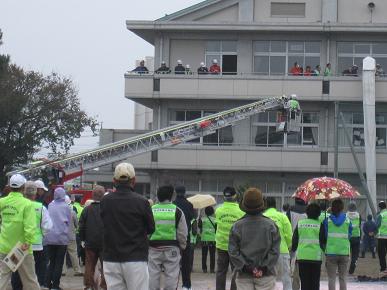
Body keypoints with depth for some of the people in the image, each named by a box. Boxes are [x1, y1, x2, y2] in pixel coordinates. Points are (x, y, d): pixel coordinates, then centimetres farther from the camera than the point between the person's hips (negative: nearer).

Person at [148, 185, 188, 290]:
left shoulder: (151, 211, 0)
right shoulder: (177, 211, -1)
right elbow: (182, 233, 0)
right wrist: (182, 246, 15)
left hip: (153, 249, 1)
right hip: (171, 249, -1)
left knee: (153, 276, 5)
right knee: (171, 277, 2)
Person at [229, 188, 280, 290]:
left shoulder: (237, 226, -4)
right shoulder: (271, 225, -4)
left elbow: (233, 252, -6)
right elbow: (275, 251, -7)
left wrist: (245, 267, -6)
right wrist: (265, 267, -7)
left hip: (244, 274, 0)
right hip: (266, 274, 0)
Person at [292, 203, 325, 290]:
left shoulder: (300, 223, 2)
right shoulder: (319, 225, -5)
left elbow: (294, 240, 6)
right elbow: (322, 241, -3)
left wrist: (293, 250, 19)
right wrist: (323, 249, 16)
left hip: (302, 256, 2)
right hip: (316, 256, -2)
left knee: (304, 281, 6)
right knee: (315, 281, 5)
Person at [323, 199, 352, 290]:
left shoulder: (327, 220, -4)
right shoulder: (347, 220, 0)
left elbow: (324, 236, 0)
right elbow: (349, 235, 6)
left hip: (331, 252, -1)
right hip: (344, 252, 1)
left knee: (331, 279, 2)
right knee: (343, 278, 9)